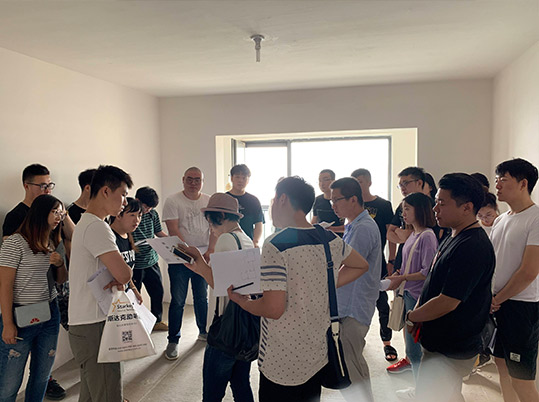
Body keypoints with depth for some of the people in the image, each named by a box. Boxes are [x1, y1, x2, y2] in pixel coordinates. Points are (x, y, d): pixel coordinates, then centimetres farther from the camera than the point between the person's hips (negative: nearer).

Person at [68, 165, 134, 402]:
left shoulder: (85, 223, 16)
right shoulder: (97, 227, -19)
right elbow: (124, 274, -27)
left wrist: (117, 279, -2)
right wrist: (120, 278, -4)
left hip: (84, 324, 10)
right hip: (94, 328, -10)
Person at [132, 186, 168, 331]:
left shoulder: (153, 214, 3)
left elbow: (159, 232, 14)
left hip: (152, 261, 6)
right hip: (134, 265, -5)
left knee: (158, 292, 15)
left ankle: (157, 321, 34)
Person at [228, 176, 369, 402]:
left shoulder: (276, 245, -22)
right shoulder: (330, 239, -1)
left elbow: (273, 309, -26)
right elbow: (361, 265, 16)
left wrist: (240, 300, -8)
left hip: (282, 365, -6)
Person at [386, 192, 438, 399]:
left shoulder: (427, 236, -16)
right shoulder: (413, 235, 10)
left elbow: (427, 272, -20)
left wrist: (403, 278, -14)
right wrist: (398, 276, 2)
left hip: (419, 297, -9)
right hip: (409, 295, 9)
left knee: (415, 347, 2)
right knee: (412, 345, 17)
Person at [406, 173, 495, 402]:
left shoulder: (473, 247, -25)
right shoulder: (453, 238, 8)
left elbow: (447, 302, -27)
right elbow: (433, 284, 15)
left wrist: (411, 317, -11)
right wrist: (417, 312, 0)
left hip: (450, 352, -9)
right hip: (439, 342, 9)